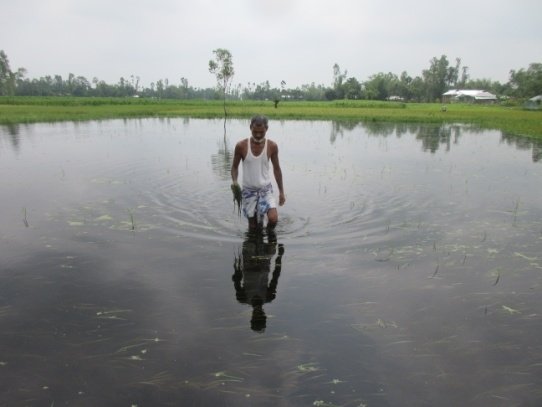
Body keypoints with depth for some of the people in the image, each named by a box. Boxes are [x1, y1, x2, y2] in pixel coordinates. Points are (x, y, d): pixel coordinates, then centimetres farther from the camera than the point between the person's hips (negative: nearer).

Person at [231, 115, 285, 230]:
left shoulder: (272, 146, -8)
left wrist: (281, 191, 7)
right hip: (249, 190, 0)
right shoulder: (241, 146, -12)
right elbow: (235, 166, 2)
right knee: (253, 226, 5)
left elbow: (276, 169, 4)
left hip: (266, 189, 0)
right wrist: (234, 181, -19)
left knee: (273, 219, -18)